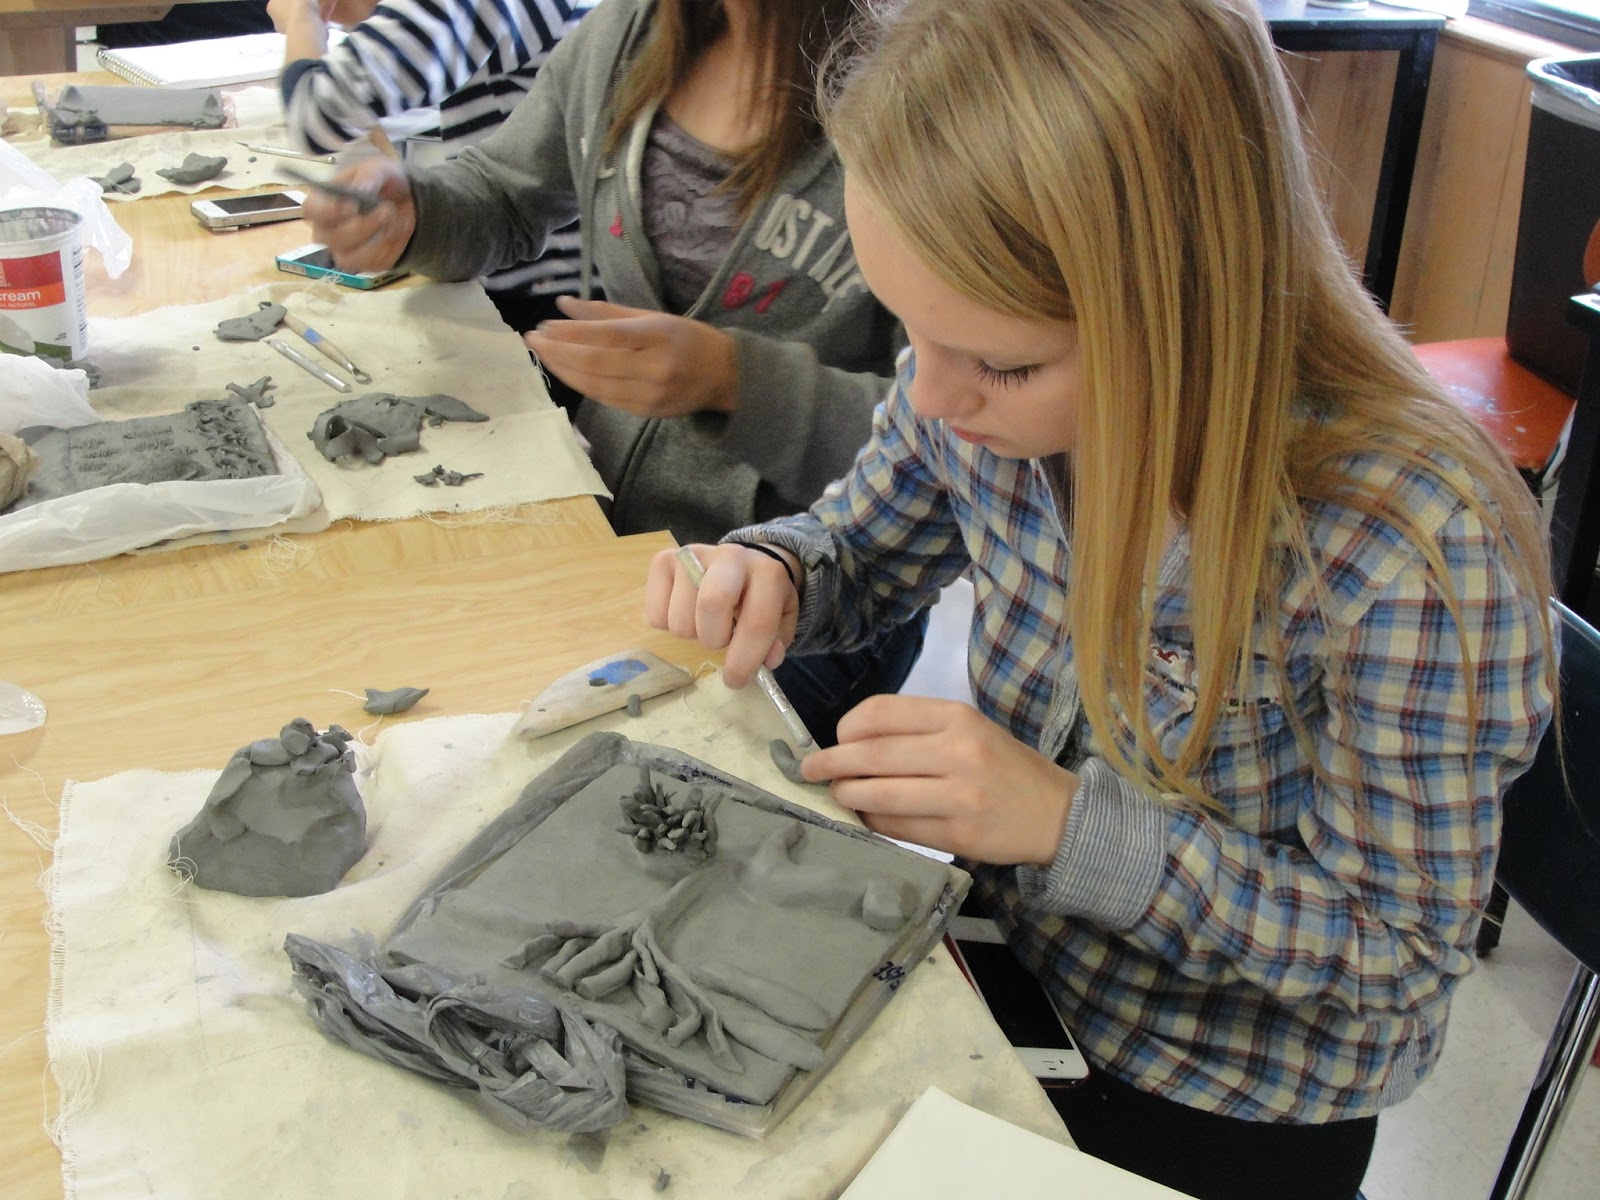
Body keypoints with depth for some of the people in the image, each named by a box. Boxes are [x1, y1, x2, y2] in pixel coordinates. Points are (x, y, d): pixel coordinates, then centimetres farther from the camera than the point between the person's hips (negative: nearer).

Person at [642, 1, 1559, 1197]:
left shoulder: (1408, 548, -32)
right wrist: (767, 574, -20)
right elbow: (861, 548, 4)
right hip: (1009, 954, 5)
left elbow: (1401, 962, -20)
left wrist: (1069, 823, -32)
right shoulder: (994, 389, -17)